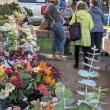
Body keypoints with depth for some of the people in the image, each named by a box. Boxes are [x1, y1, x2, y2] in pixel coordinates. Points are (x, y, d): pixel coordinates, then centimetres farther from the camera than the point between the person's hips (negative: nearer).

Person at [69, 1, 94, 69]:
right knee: (86, 51, 9)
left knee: (77, 50, 12)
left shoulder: (75, 14, -5)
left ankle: (76, 64, 18)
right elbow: (91, 26, -5)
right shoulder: (88, 15, -5)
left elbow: (71, 24, -7)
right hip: (86, 36, 0)